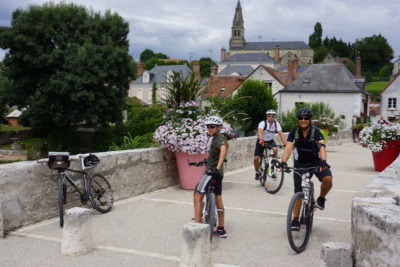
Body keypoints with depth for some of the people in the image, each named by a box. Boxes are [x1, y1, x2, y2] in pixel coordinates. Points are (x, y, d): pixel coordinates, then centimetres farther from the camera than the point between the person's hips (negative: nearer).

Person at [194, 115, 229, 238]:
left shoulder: (219, 139, -16)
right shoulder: (220, 137, 11)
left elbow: (223, 149, -37)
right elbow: (227, 144, 34)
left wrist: (217, 167, -48)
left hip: (212, 172, -10)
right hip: (218, 173, 10)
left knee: (197, 197, -4)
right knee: (218, 199, 12)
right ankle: (221, 230, 17)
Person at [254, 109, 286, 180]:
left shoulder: (276, 124, -13)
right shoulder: (263, 123, -22)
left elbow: (280, 133, -23)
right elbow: (260, 131, -40)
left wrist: (284, 143, -39)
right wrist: (261, 140, -60)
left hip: (270, 141, 2)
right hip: (261, 142, -1)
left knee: (275, 149, -31)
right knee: (256, 158, -12)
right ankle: (258, 173, 15)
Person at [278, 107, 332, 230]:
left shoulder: (315, 132, -17)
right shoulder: (294, 132, -12)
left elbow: (322, 146, -33)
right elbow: (288, 148, -24)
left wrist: (323, 160, -52)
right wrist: (283, 162, -42)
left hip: (315, 162, -1)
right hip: (300, 164, 1)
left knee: (328, 179, -29)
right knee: (298, 193, -1)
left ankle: (321, 199, 1)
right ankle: (295, 220, 10)